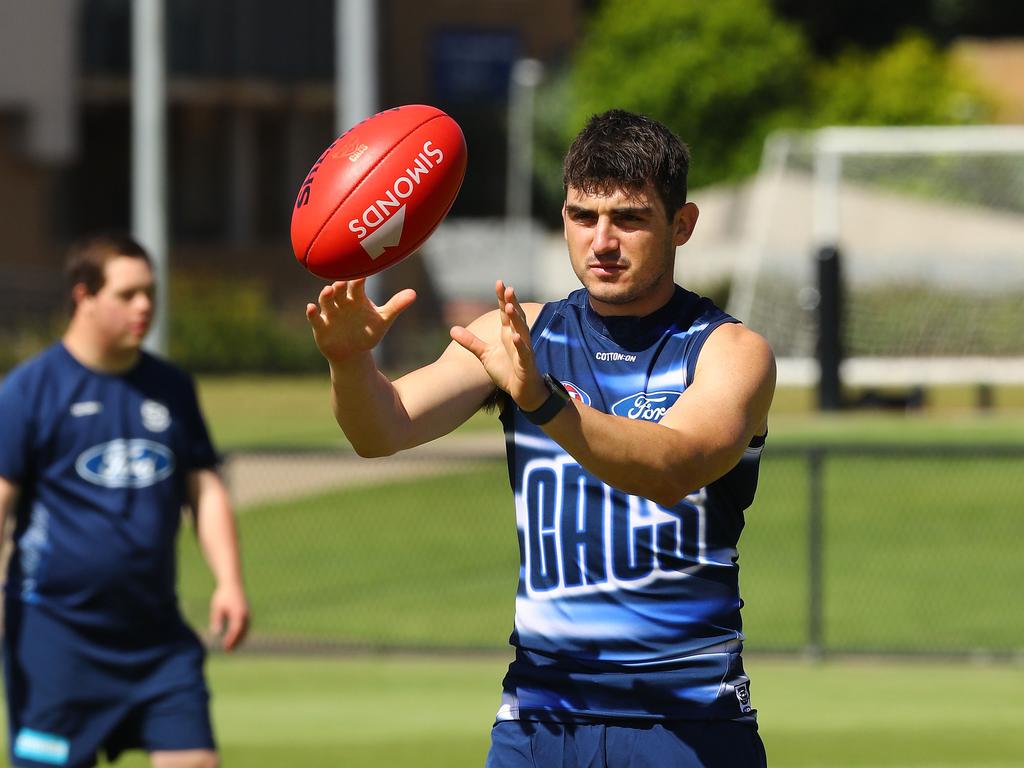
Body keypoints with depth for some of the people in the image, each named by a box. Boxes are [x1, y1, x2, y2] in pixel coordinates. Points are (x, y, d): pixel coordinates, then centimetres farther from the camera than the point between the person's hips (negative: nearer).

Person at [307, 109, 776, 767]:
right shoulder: (518, 336, 9)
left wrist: (542, 399, -39)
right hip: (539, 712, 3)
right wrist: (350, 361, -28)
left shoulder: (731, 351, -3)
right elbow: (386, 429, -5)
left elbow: (673, 470, -24)